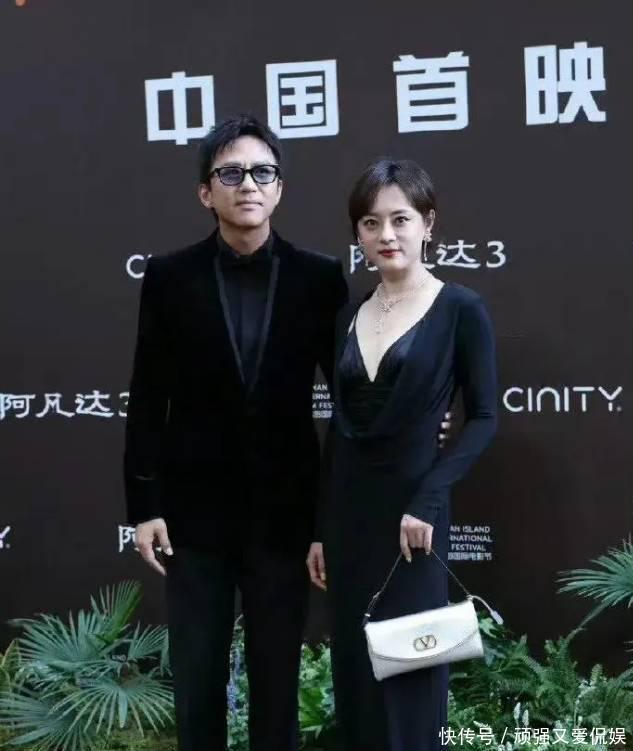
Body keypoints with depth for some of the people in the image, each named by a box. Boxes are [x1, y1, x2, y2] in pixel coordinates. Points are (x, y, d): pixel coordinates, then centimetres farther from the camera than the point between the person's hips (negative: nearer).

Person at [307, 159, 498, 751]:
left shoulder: (460, 309, -5)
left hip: (410, 510, -5)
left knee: (409, 667, 2)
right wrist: (320, 527, 11)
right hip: (347, 510, 5)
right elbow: (339, 426, 12)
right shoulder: (348, 318, 9)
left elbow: (483, 417, -7)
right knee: (353, 665, 10)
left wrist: (427, 499, -17)